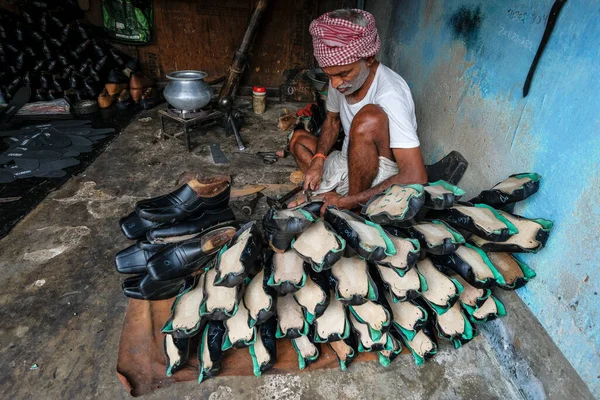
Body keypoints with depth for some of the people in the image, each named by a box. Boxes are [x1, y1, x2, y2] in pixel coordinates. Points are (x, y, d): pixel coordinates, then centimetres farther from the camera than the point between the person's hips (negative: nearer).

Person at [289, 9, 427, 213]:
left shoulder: (390, 95, -28)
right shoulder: (340, 79, -6)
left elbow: (415, 178, -35)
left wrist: (346, 202, -30)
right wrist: (318, 160, -6)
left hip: (382, 179, -8)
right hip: (352, 166, 8)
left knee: (369, 117, -32)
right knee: (298, 138, 10)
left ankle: (351, 209, -16)